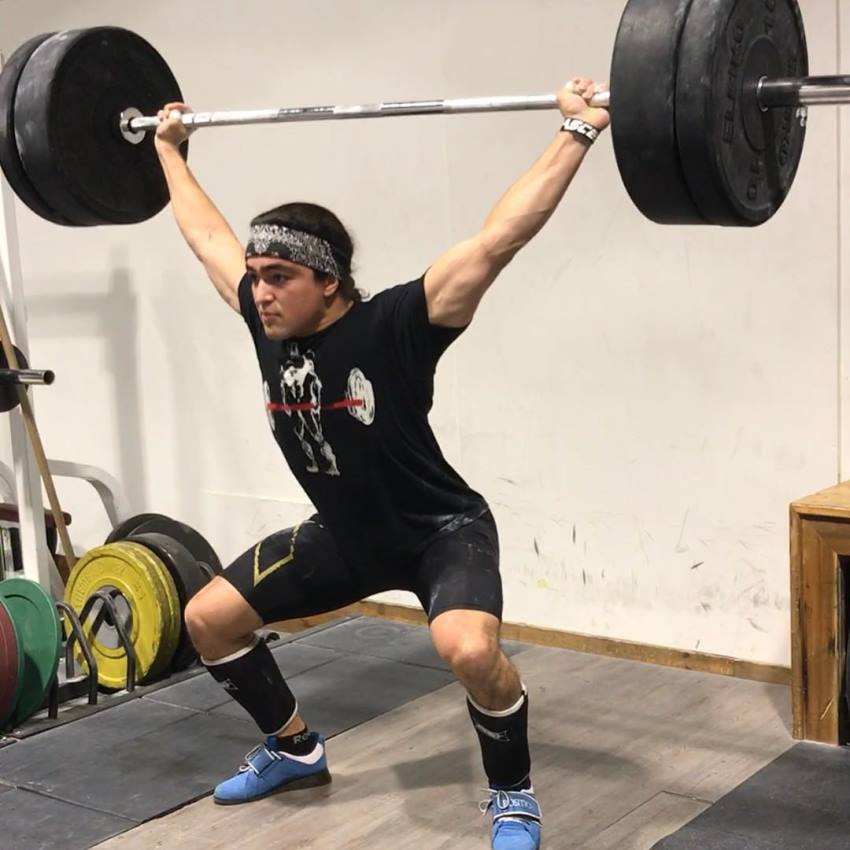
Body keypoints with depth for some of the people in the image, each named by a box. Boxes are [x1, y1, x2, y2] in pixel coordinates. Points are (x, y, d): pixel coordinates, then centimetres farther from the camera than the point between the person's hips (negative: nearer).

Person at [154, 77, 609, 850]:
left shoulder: (393, 326, -28)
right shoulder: (266, 322, -11)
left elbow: (498, 238, -35)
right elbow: (207, 236, 5)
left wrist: (576, 132, -38)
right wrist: (169, 148, 14)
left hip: (442, 530, -7)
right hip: (347, 534, 7)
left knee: (470, 649, -36)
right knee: (209, 617, 7)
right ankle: (295, 750, 28)